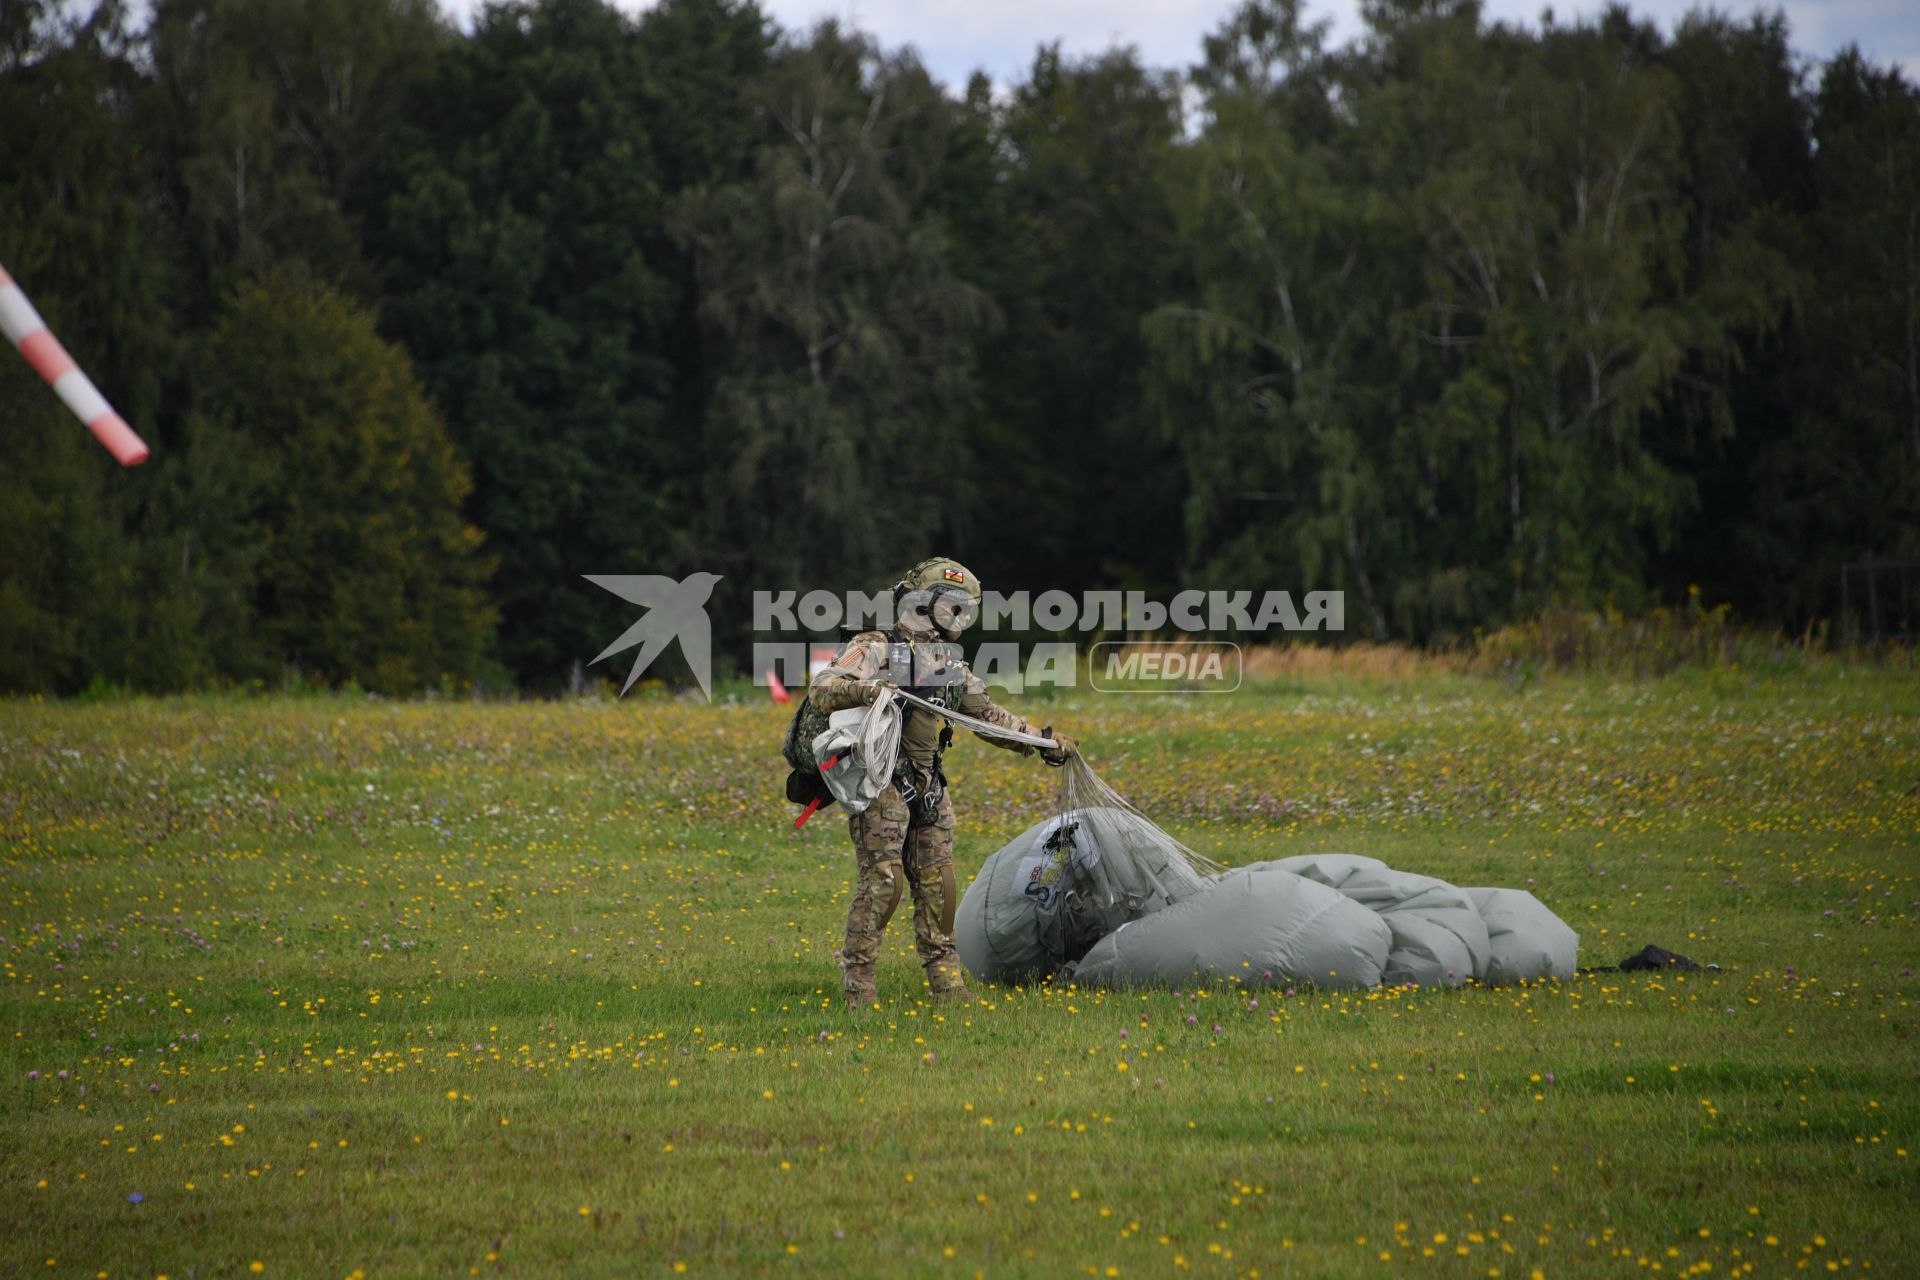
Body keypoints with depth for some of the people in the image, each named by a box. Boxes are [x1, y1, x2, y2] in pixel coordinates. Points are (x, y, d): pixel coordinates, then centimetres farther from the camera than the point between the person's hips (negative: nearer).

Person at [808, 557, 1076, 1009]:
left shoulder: (949, 662, 17)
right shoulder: (875, 649, -6)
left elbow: (987, 714, 27)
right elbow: (822, 689, -17)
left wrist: (1043, 741, 26)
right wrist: (863, 689, -37)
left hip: (928, 786, 7)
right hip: (881, 784, -7)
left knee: (937, 883, 7)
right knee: (881, 882, -12)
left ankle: (945, 979, 14)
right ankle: (857, 981, -6)